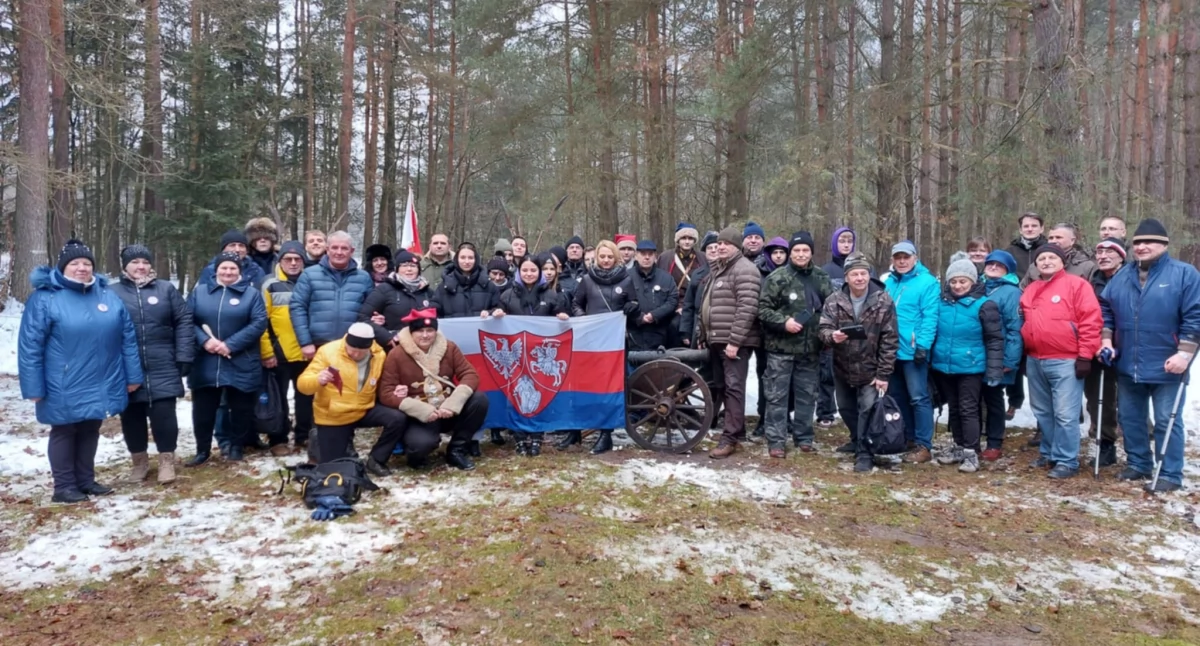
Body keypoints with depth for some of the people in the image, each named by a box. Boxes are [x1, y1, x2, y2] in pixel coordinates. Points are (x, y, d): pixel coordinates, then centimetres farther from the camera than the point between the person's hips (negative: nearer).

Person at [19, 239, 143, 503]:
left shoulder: (108, 296, 4)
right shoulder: (45, 298, -10)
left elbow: (128, 338, 7)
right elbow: (29, 346, -9)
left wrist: (133, 375, 5)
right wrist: (34, 387, -11)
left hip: (100, 384, 5)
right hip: (65, 388, -4)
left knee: (90, 432, 16)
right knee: (64, 433, 9)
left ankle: (85, 480, 29)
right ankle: (64, 486, 19)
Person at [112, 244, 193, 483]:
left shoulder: (166, 289, 5)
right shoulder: (112, 293, 5)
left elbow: (184, 322, 2)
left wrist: (184, 356, -6)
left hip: (162, 368, -1)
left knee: (163, 413, -1)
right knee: (131, 417, 10)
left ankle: (167, 460, 15)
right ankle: (139, 461, 27)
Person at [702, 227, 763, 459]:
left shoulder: (744, 270, -12)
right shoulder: (716, 270, 20)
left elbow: (747, 309, -21)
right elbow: (706, 306, 26)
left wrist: (734, 341, -24)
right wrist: (702, 335, 22)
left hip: (734, 342, -10)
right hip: (716, 341, 10)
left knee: (733, 388, -8)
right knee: (722, 387, 14)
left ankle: (730, 438, -5)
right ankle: (737, 430, 25)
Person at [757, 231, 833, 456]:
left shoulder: (821, 278, 7)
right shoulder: (777, 278, -8)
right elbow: (763, 309, -7)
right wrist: (783, 322, -19)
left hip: (810, 347, 4)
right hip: (781, 346, -4)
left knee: (807, 395, 13)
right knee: (777, 395, 0)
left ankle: (804, 437, 25)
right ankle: (776, 441, 7)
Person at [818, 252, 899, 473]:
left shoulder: (883, 301, -15)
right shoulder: (834, 300, -10)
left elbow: (890, 340, -12)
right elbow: (823, 327, -8)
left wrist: (883, 373, -14)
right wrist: (832, 335, -35)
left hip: (870, 369, -3)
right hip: (842, 368, 4)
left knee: (867, 409, -7)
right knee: (846, 408, 18)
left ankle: (863, 452, 6)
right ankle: (857, 440, 41)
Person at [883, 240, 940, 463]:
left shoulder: (927, 282, -7)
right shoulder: (888, 282, 13)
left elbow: (930, 318, -13)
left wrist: (923, 345, -20)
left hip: (913, 351, -7)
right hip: (891, 350, 7)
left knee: (918, 398, -4)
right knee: (897, 397, 14)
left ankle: (923, 446, 1)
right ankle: (907, 439, 26)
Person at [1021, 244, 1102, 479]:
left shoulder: (1076, 285, -4)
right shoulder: (1030, 290, 16)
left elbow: (1090, 321, -10)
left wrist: (1085, 355, -14)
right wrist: (1023, 355, 17)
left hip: (1065, 361, -7)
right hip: (1035, 361, 7)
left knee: (1065, 414, -6)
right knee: (1043, 412, 14)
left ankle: (1067, 461, 2)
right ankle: (1048, 453, 26)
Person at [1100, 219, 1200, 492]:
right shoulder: (1122, 276, 9)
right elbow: (1106, 309, 15)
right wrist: (1107, 341, 3)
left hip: (1166, 366, -5)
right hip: (1128, 366, 5)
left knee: (1167, 421, 1)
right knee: (1130, 417, 14)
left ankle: (1170, 474, 10)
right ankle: (1138, 464, 28)